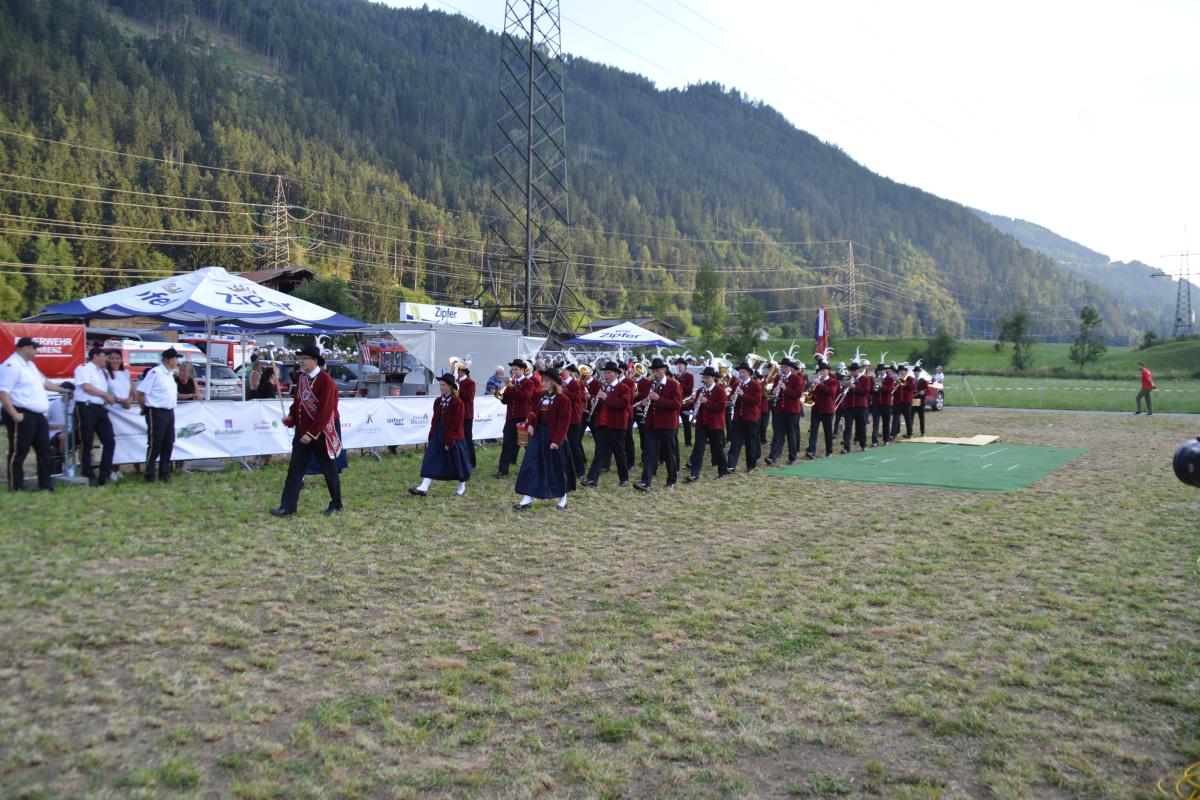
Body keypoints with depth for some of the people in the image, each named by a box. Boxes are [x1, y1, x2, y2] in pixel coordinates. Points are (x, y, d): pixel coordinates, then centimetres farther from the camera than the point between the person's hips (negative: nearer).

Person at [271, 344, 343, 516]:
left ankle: (336, 505, 23)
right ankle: (288, 507, 9)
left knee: (329, 469, 8)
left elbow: (325, 411, -21)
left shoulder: (326, 381, -17)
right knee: (294, 469, 4)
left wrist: (311, 434, -22)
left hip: (320, 434, -7)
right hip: (301, 432, 7)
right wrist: (290, 416, -2)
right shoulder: (301, 378, 6)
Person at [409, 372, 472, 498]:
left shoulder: (458, 403, -11)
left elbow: (456, 424, -14)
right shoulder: (438, 401, 8)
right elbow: (435, 420, 12)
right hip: (437, 435, 6)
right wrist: (431, 436, 8)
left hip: (453, 437, -6)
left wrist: (450, 440, -17)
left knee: (457, 461, 7)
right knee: (431, 461, -3)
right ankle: (424, 488, -8)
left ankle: (462, 487, 24)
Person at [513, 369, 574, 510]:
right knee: (530, 465, 1)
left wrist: (557, 440, -21)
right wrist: (530, 423, -4)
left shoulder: (563, 399, -12)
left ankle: (562, 498, 22)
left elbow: (563, 422, -16)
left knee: (558, 468, 6)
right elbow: (534, 412, 17)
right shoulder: (540, 397, 8)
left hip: (553, 437, -6)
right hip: (538, 434, 6)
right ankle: (527, 499, 5)